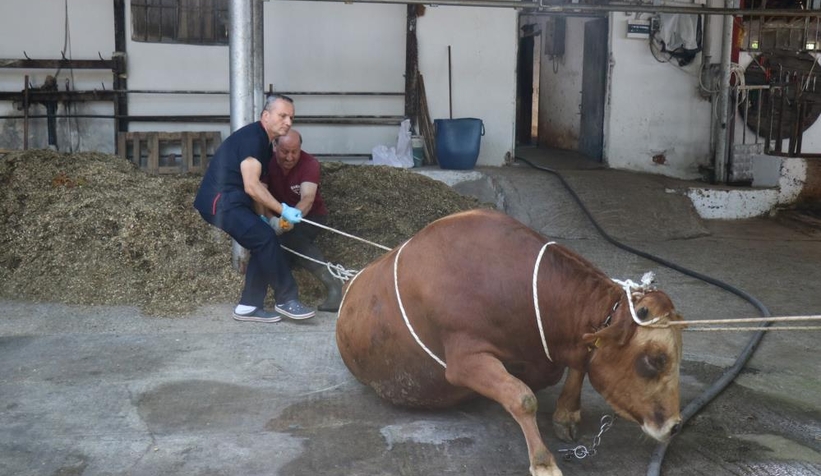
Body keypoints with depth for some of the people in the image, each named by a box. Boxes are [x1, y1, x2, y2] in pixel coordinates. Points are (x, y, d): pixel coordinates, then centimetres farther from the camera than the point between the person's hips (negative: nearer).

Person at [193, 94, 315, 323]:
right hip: (220, 202, -10)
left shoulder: (264, 143, 16)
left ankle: (248, 306, 11)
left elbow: (256, 187, 17)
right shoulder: (252, 137, -16)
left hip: (229, 203, 10)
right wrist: (283, 210, -18)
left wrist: (264, 217, 7)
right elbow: (251, 186, -22)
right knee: (266, 239, -18)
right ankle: (286, 300, -10)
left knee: (263, 246, 6)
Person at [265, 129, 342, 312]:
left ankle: (333, 285, -34)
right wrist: (271, 218, -45)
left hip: (310, 215, -5)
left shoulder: (310, 164, -26)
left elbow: (308, 198, -39)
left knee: (293, 238, -32)